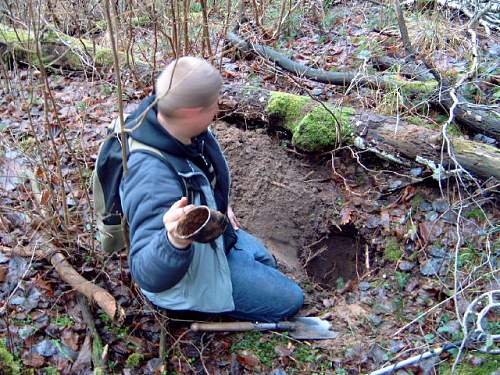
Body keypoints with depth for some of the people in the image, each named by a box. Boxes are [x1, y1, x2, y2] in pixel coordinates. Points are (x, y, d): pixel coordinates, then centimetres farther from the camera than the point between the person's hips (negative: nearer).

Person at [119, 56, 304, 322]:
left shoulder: (176, 121, -17)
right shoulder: (153, 179, -44)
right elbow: (150, 276, -48)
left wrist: (221, 205, 4)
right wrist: (175, 242, -68)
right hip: (188, 270, -8)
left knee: (265, 262, 29)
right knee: (291, 300, 0)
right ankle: (205, 303, 8)